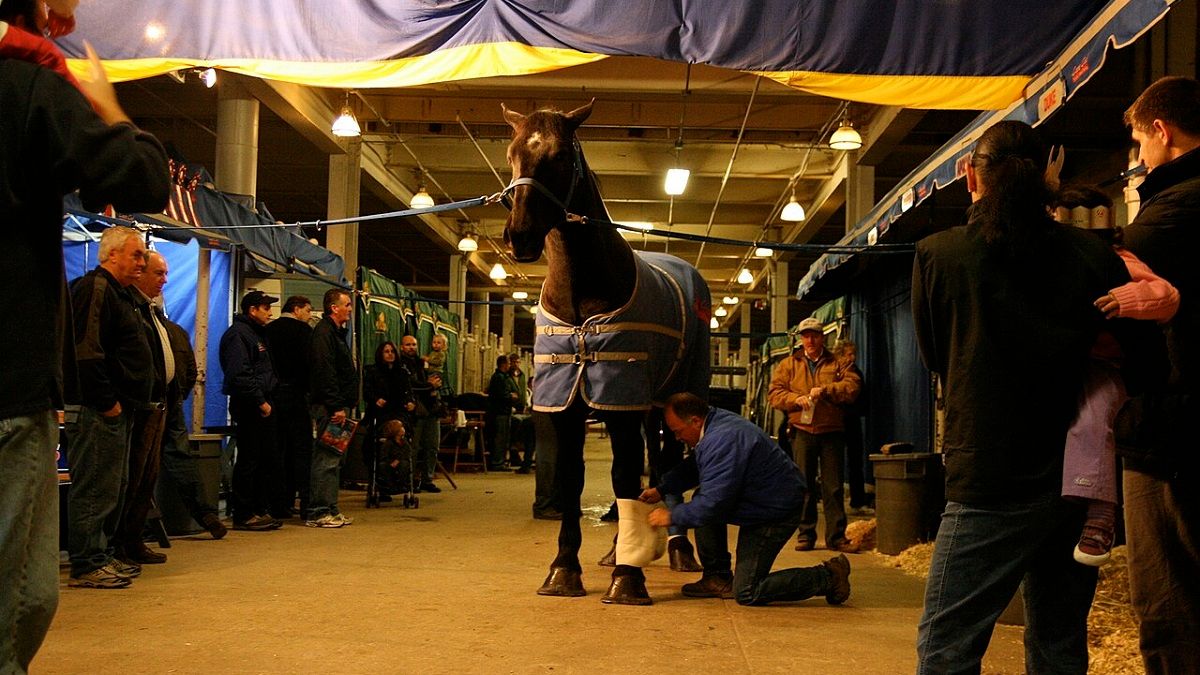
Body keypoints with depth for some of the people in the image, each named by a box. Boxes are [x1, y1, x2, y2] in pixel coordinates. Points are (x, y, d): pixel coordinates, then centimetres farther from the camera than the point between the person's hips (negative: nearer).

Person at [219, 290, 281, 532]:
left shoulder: (257, 333, 22)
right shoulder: (238, 334, -10)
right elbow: (240, 374, -20)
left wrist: (267, 400, 14)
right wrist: (260, 402, -19)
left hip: (262, 407, 10)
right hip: (249, 408, -10)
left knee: (265, 460, 12)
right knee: (249, 461, -7)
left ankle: (261, 510, 20)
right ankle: (243, 516, -2)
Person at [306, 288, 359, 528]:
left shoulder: (337, 332, 21)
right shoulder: (324, 332, -11)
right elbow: (325, 372, -20)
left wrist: (345, 405, 16)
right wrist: (336, 407, -22)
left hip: (338, 406, 11)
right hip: (330, 407, -11)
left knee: (335, 459, 12)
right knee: (327, 459, -9)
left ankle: (330, 509, 17)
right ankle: (317, 513, -5)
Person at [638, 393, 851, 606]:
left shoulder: (722, 441, -27)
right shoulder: (716, 422, 5)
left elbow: (713, 502, -28)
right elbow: (691, 467, 20)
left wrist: (672, 516, -16)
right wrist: (661, 490, 9)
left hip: (776, 514, -10)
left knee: (746, 593, -6)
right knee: (700, 503, 13)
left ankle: (828, 576, -1)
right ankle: (718, 578, 16)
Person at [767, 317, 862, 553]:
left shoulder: (837, 364, 12)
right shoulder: (789, 365, 13)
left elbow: (851, 388, -3)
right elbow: (774, 393, 5)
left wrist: (825, 390, -15)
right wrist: (796, 399, -12)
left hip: (832, 431, 0)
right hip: (802, 430, 1)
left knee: (833, 486, -1)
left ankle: (836, 536, 3)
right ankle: (806, 534, 10)